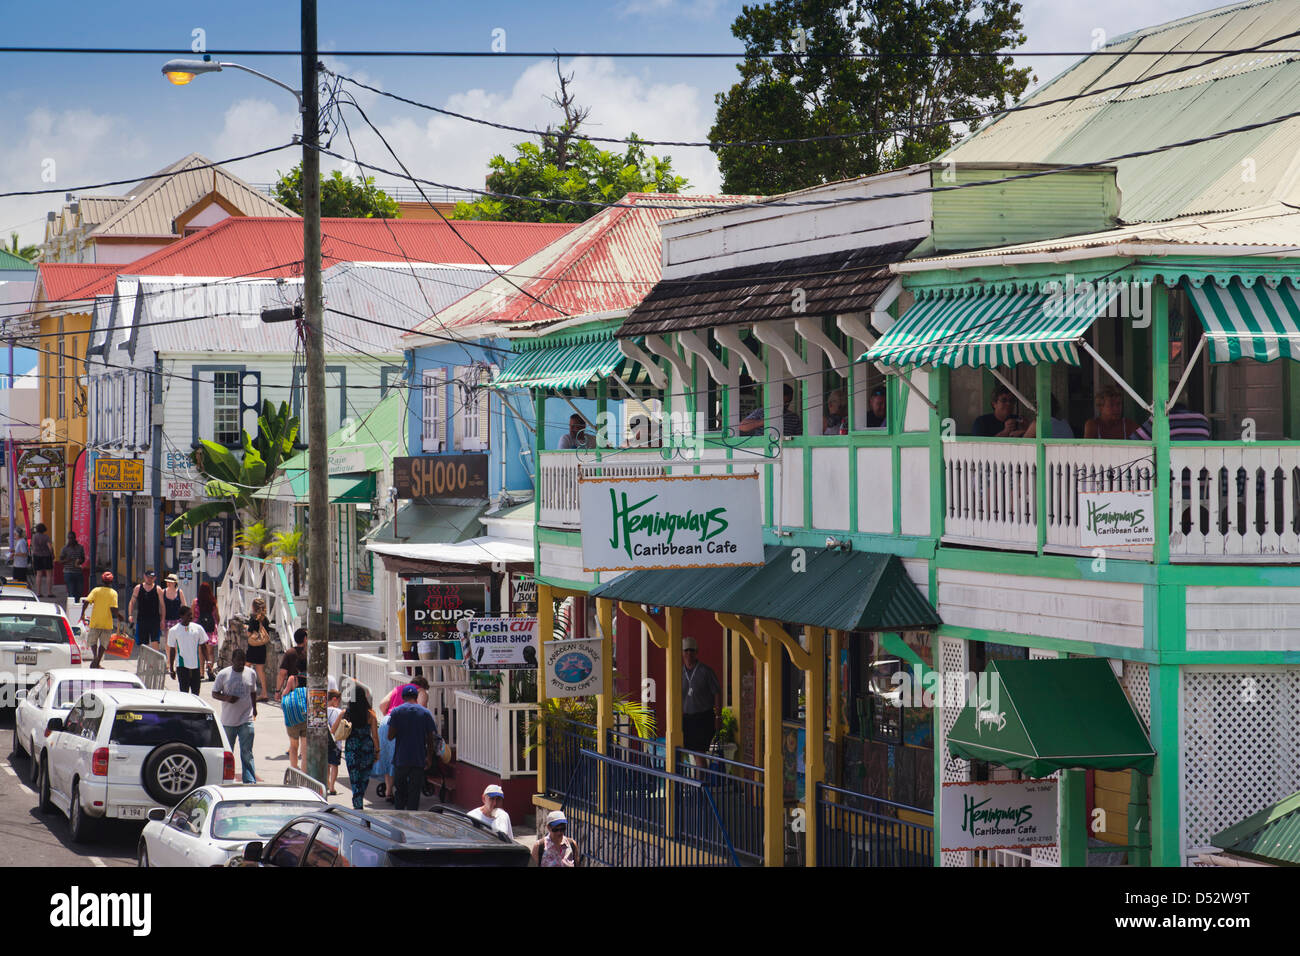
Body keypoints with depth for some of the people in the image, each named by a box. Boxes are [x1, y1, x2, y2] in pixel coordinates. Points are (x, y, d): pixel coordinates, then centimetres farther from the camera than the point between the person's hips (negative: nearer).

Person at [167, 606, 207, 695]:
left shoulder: (198, 628, 5)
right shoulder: (174, 631, 0)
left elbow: (203, 646, 11)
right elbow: (172, 650, 5)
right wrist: (171, 669, 4)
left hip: (196, 665, 2)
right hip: (182, 665, -2)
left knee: (195, 692, 5)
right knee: (184, 691, -7)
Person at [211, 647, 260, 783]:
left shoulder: (251, 673, 5)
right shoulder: (223, 674, -4)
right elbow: (214, 694, 0)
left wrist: (254, 708, 15)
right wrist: (226, 698, -18)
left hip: (246, 720, 0)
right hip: (228, 721, 0)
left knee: (247, 752, -6)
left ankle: (250, 781, -7)